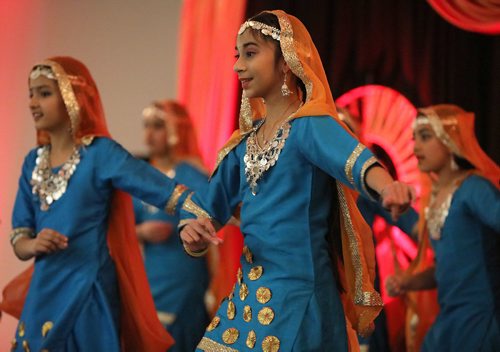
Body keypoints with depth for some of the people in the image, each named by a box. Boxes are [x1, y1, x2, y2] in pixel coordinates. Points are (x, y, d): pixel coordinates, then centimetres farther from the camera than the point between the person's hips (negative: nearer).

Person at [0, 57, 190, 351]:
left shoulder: (101, 153, -9)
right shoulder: (34, 162, 9)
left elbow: (169, 193, -18)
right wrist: (34, 245, -13)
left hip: (88, 294, -6)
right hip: (42, 294, 6)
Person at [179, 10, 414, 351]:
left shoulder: (310, 127, -11)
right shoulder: (245, 142, 12)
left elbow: (353, 158, -32)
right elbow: (206, 206, 18)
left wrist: (387, 186, -54)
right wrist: (193, 231, -5)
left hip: (297, 295, -7)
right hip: (248, 293, 7)